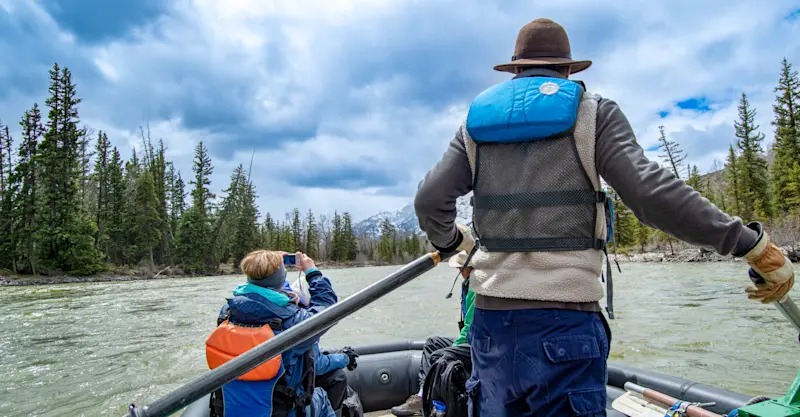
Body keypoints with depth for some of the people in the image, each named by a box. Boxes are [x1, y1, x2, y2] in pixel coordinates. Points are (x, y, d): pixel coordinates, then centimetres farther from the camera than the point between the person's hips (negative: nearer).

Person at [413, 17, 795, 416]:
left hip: (491, 322, 4)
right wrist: (754, 245, -1)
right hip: (563, 324, -3)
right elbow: (653, 193, -11)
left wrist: (451, 240, 24)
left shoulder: (477, 118, 12)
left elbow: (430, 201, 4)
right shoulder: (592, 112, 3)